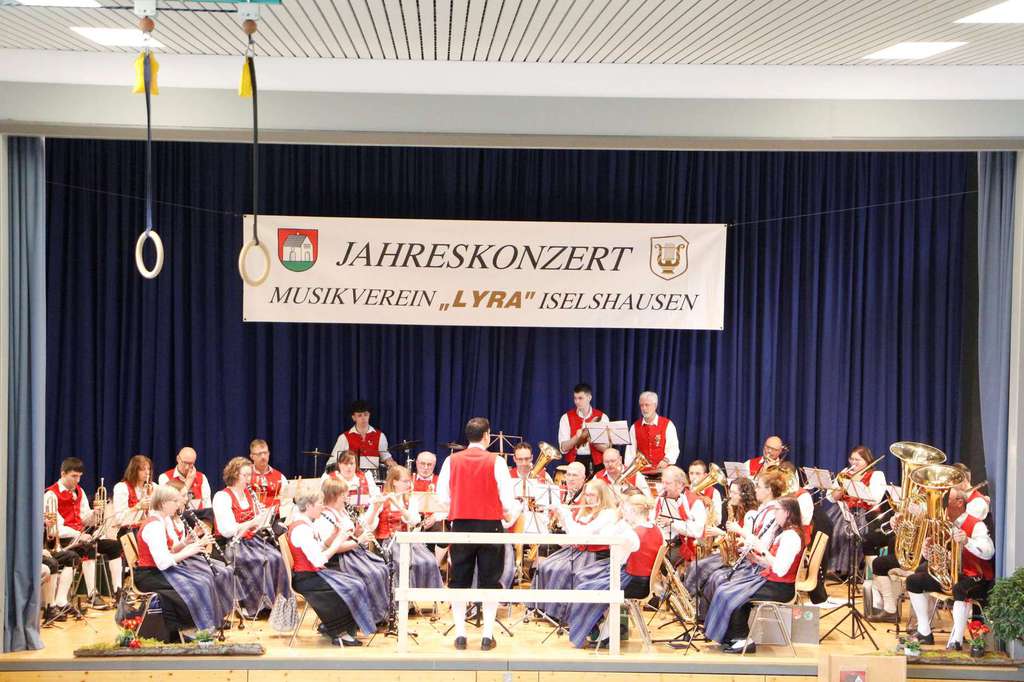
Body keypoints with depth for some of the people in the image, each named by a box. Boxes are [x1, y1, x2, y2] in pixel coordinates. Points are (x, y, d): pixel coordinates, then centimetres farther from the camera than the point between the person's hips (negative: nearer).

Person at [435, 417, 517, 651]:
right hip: (490, 526, -2)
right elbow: (508, 499, -8)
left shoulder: (451, 461, 0)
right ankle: (487, 635, 4)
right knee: (489, 582, 6)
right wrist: (507, 514, 13)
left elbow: (442, 497, 1)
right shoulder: (496, 462, -7)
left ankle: (460, 634, 8)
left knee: (459, 581, 10)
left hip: (460, 525, 2)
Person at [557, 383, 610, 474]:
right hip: (574, 462, 0)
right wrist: (578, 437, -19)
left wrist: (590, 438, -19)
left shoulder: (602, 417, 2)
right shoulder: (566, 418, 4)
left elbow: (606, 448, -4)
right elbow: (564, 448, -3)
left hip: (596, 463, 0)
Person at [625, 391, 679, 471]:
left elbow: (673, 449, -6)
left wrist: (666, 460, -25)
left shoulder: (668, 425, 1)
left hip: (663, 470, -2)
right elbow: (630, 452, 7)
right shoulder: (635, 427, 10)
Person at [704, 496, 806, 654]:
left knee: (733, 595, -17)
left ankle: (744, 640, -7)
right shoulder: (785, 534, 16)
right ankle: (735, 637, 7)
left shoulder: (791, 536, -18)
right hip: (770, 579, 11)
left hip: (779, 587, -11)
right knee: (726, 590, 5)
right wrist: (755, 557, 2)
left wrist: (763, 549, -18)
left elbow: (780, 569, -27)